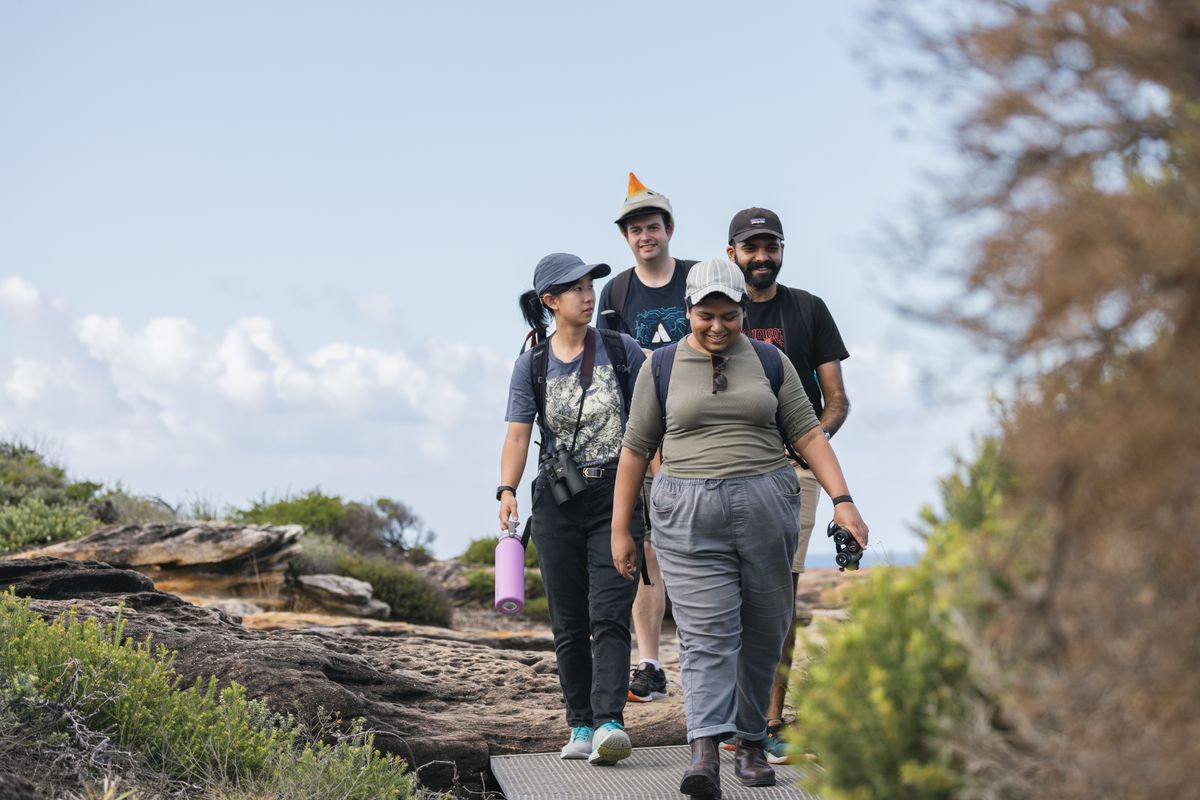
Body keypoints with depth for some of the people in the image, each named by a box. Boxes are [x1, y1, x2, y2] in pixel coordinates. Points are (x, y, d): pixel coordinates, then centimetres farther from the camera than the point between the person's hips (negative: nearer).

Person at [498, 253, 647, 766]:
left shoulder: (622, 351, 2)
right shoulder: (532, 365, 2)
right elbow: (517, 435, -5)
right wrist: (507, 489, -18)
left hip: (616, 495, -1)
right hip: (558, 500, 2)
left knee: (609, 614, -14)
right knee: (569, 622, 6)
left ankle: (610, 723, -22)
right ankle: (581, 725, 14)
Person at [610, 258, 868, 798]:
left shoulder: (769, 362, 8)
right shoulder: (662, 368, 6)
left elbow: (807, 434, 7)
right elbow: (636, 449, 9)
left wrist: (842, 500, -4)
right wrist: (620, 529, 7)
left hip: (767, 506, 2)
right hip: (688, 516, -2)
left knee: (763, 632, 7)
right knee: (705, 634, -12)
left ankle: (750, 743, 19)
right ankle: (704, 752, -21)